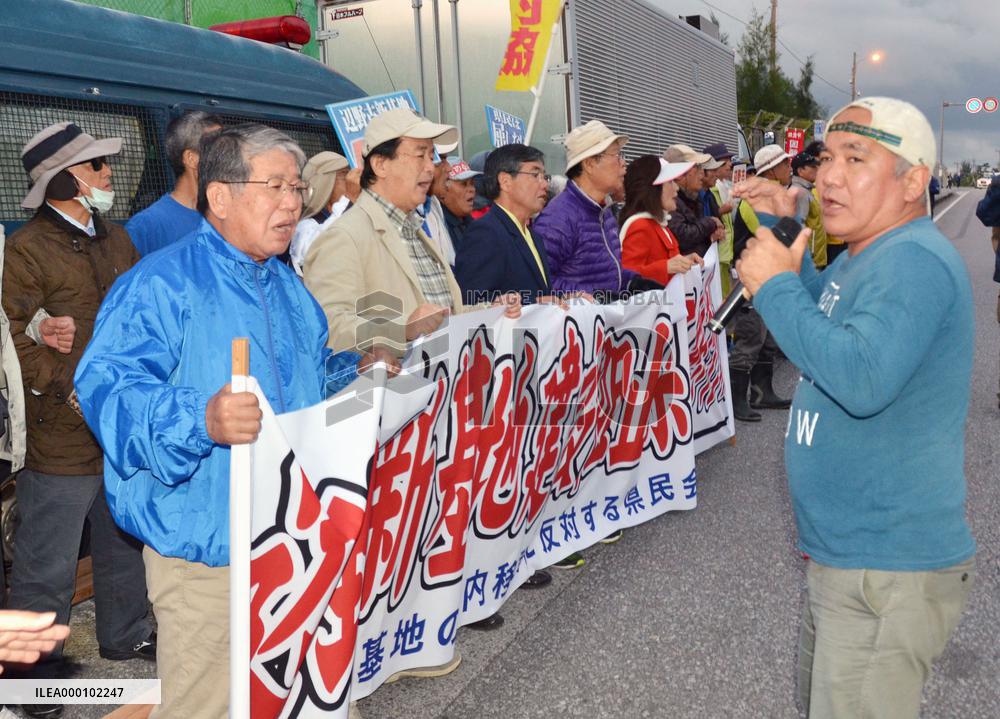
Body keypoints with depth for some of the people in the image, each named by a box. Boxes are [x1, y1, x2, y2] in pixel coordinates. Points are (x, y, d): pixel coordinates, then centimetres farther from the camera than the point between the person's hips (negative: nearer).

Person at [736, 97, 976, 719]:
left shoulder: (915, 260, -23)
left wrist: (775, 285, -26)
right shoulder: (868, 255, 10)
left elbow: (862, 379, -37)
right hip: (850, 553, 11)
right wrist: (784, 224, 13)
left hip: (889, 573, -11)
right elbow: (822, 309, 29)